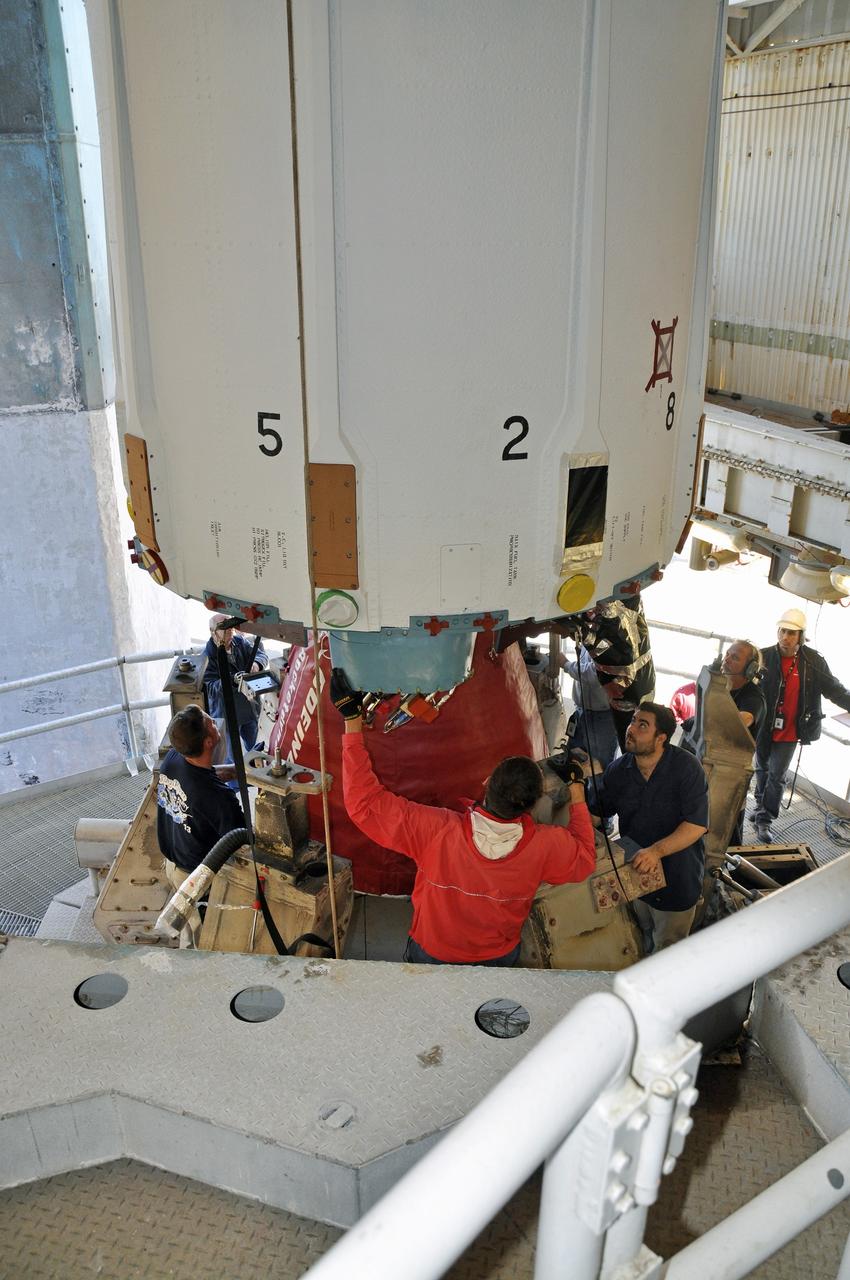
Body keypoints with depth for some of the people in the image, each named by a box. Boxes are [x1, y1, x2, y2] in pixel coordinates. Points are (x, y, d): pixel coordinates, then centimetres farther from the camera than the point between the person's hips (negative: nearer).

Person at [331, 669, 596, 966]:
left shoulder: (437, 831, -38)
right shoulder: (544, 846, -32)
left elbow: (363, 802, -32)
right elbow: (585, 859, -7)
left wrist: (352, 721, -30)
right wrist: (577, 794, 1)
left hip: (430, 956, -1)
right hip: (500, 959, 1)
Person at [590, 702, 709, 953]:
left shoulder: (686, 767, -22)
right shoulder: (618, 770, -6)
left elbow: (697, 824, -26)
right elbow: (597, 812, 4)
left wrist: (657, 850, -37)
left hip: (677, 874, -4)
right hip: (635, 870, 5)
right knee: (644, 938, 26)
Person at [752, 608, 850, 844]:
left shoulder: (813, 661, -10)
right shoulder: (765, 657, -14)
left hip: (789, 732, -1)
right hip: (763, 727, 1)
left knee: (777, 777, 4)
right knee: (762, 769, 20)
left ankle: (764, 820, 14)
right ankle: (761, 807, 41)